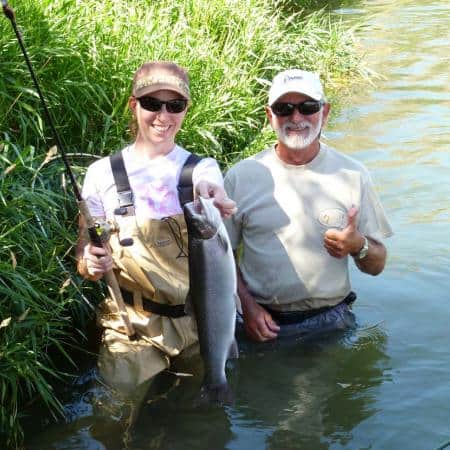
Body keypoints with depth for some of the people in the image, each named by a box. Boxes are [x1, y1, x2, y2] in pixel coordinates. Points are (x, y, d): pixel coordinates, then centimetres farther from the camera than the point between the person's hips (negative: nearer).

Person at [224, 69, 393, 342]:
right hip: (263, 323, 0)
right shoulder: (241, 176, -4)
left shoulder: (353, 175, -3)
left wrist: (358, 246, -20)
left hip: (332, 322, 0)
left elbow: (376, 265, 2)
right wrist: (247, 304, -9)